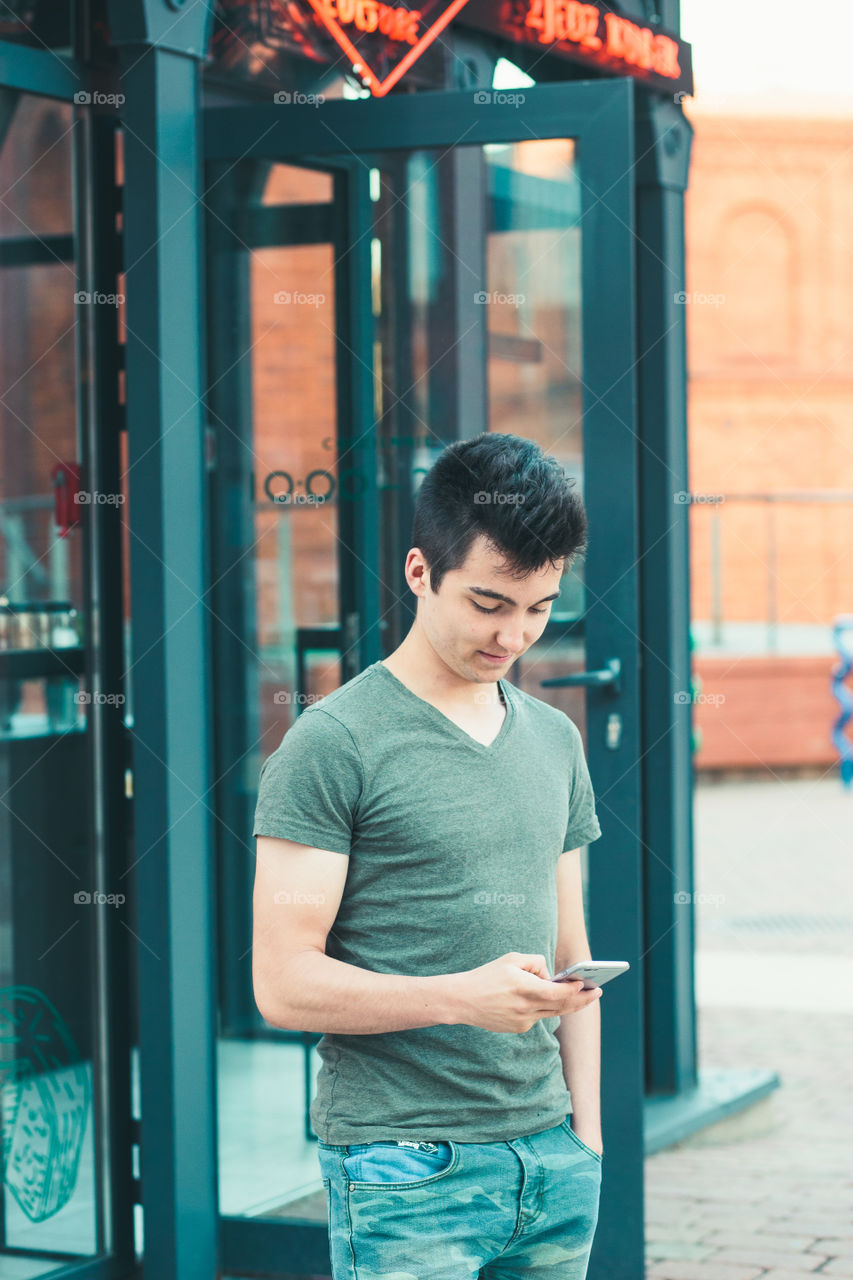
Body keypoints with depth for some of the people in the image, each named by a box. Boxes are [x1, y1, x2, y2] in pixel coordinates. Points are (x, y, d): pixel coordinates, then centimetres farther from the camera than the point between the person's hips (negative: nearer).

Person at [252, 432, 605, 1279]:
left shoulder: (555, 740, 13)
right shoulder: (335, 742, -7)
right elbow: (284, 984, -12)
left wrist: (586, 1130, 11)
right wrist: (464, 997, -22)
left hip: (551, 1158, 6)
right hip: (407, 1169, -5)